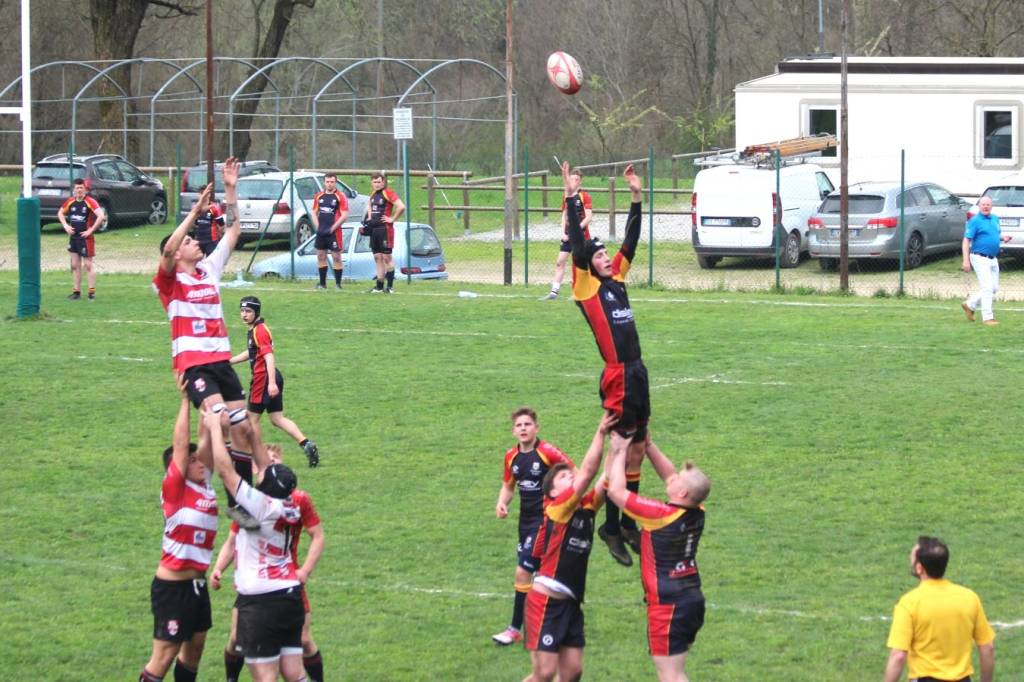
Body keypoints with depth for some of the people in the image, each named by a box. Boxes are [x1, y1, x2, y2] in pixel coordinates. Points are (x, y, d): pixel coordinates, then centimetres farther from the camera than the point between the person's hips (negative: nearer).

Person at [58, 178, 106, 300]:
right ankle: (76, 291, 16)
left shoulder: (90, 202, -13)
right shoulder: (70, 202, 5)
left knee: (88, 265, -3)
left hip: (86, 238, -6)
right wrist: (66, 226, 6)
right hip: (73, 237, 6)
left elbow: (101, 216, -23)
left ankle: (92, 292, 1)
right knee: (75, 265, 10)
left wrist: (91, 230, -19)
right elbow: (60, 213, 22)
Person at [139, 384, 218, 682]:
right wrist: (186, 400, -12)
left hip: (197, 583, 8)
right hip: (172, 587, -8)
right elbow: (180, 444, -16)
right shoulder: (174, 489, -13)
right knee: (164, 656, -6)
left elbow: (209, 441, 6)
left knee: (194, 647, 16)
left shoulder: (204, 485, 6)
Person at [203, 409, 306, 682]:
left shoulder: (261, 506, -17)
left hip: (261, 602, -7)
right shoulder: (289, 508, 3)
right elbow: (263, 464, 17)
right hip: (291, 596, 8)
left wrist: (215, 427, -4)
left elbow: (225, 469, -14)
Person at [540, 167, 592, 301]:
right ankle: (554, 291, -1)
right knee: (560, 261, -2)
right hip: (568, 236, 6)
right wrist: (563, 233, 4)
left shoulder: (584, 196, -7)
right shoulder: (566, 197, 12)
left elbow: (589, 216, -14)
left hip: (581, 235, -6)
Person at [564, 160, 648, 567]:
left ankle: (627, 525, 22)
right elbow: (577, 246, -13)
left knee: (637, 449, 13)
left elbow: (632, 240, 19)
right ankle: (612, 527, 0)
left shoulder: (617, 279, 13)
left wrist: (636, 198, 16)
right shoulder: (587, 287, -5)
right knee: (621, 450, -7)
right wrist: (572, 200, -16)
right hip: (618, 376, -8)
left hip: (637, 373, 8)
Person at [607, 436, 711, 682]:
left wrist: (619, 454, -4)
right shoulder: (696, 512, -1)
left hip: (668, 606, -8)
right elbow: (669, 475, 15)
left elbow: (616, 490, -15)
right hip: (693, 599, 8)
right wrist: (648, 445, 14)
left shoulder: (661, 515, -21)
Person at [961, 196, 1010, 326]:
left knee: (994, 288, 10)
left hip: (993, 259, 8)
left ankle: (970, 305, 24)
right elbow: (966, 241, -12)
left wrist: (1003, 238, 4)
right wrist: (966, 260, -21)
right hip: (980, 259, -8)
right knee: (987, 287, -11)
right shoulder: (975, 221, -9)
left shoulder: (995, 219, 13)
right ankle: (988, 317, -7)